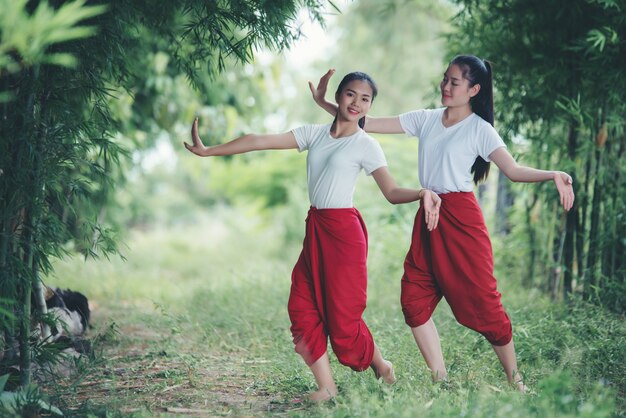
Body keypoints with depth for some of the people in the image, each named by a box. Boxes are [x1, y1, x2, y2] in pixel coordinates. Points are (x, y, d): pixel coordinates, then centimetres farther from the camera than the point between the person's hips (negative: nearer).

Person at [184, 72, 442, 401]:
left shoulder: (366, 145, -4)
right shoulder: (314, 134, 8)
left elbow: (392, 192, -8)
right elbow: (261, 141, 5)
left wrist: (422, 193, -30)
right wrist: (207, 151, 3)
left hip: (344, 230, -6)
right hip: (315, 228, 6)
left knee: (342, 317, -5)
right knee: (302, 308, 1)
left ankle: (380, 366, 21)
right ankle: (326, 388, 9)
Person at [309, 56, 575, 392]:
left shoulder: (479, 129, -5)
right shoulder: (426, 119, 8)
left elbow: (513, 170, -14)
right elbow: (367, 123, 8)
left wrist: (553, 175, -31)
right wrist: (323, 103, 3)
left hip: (461, 218, -5)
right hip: (428, 216, 5)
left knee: (482, 300, -5)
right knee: (414, 299, -1)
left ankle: (515, 379, 12)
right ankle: (441, 380, 9)